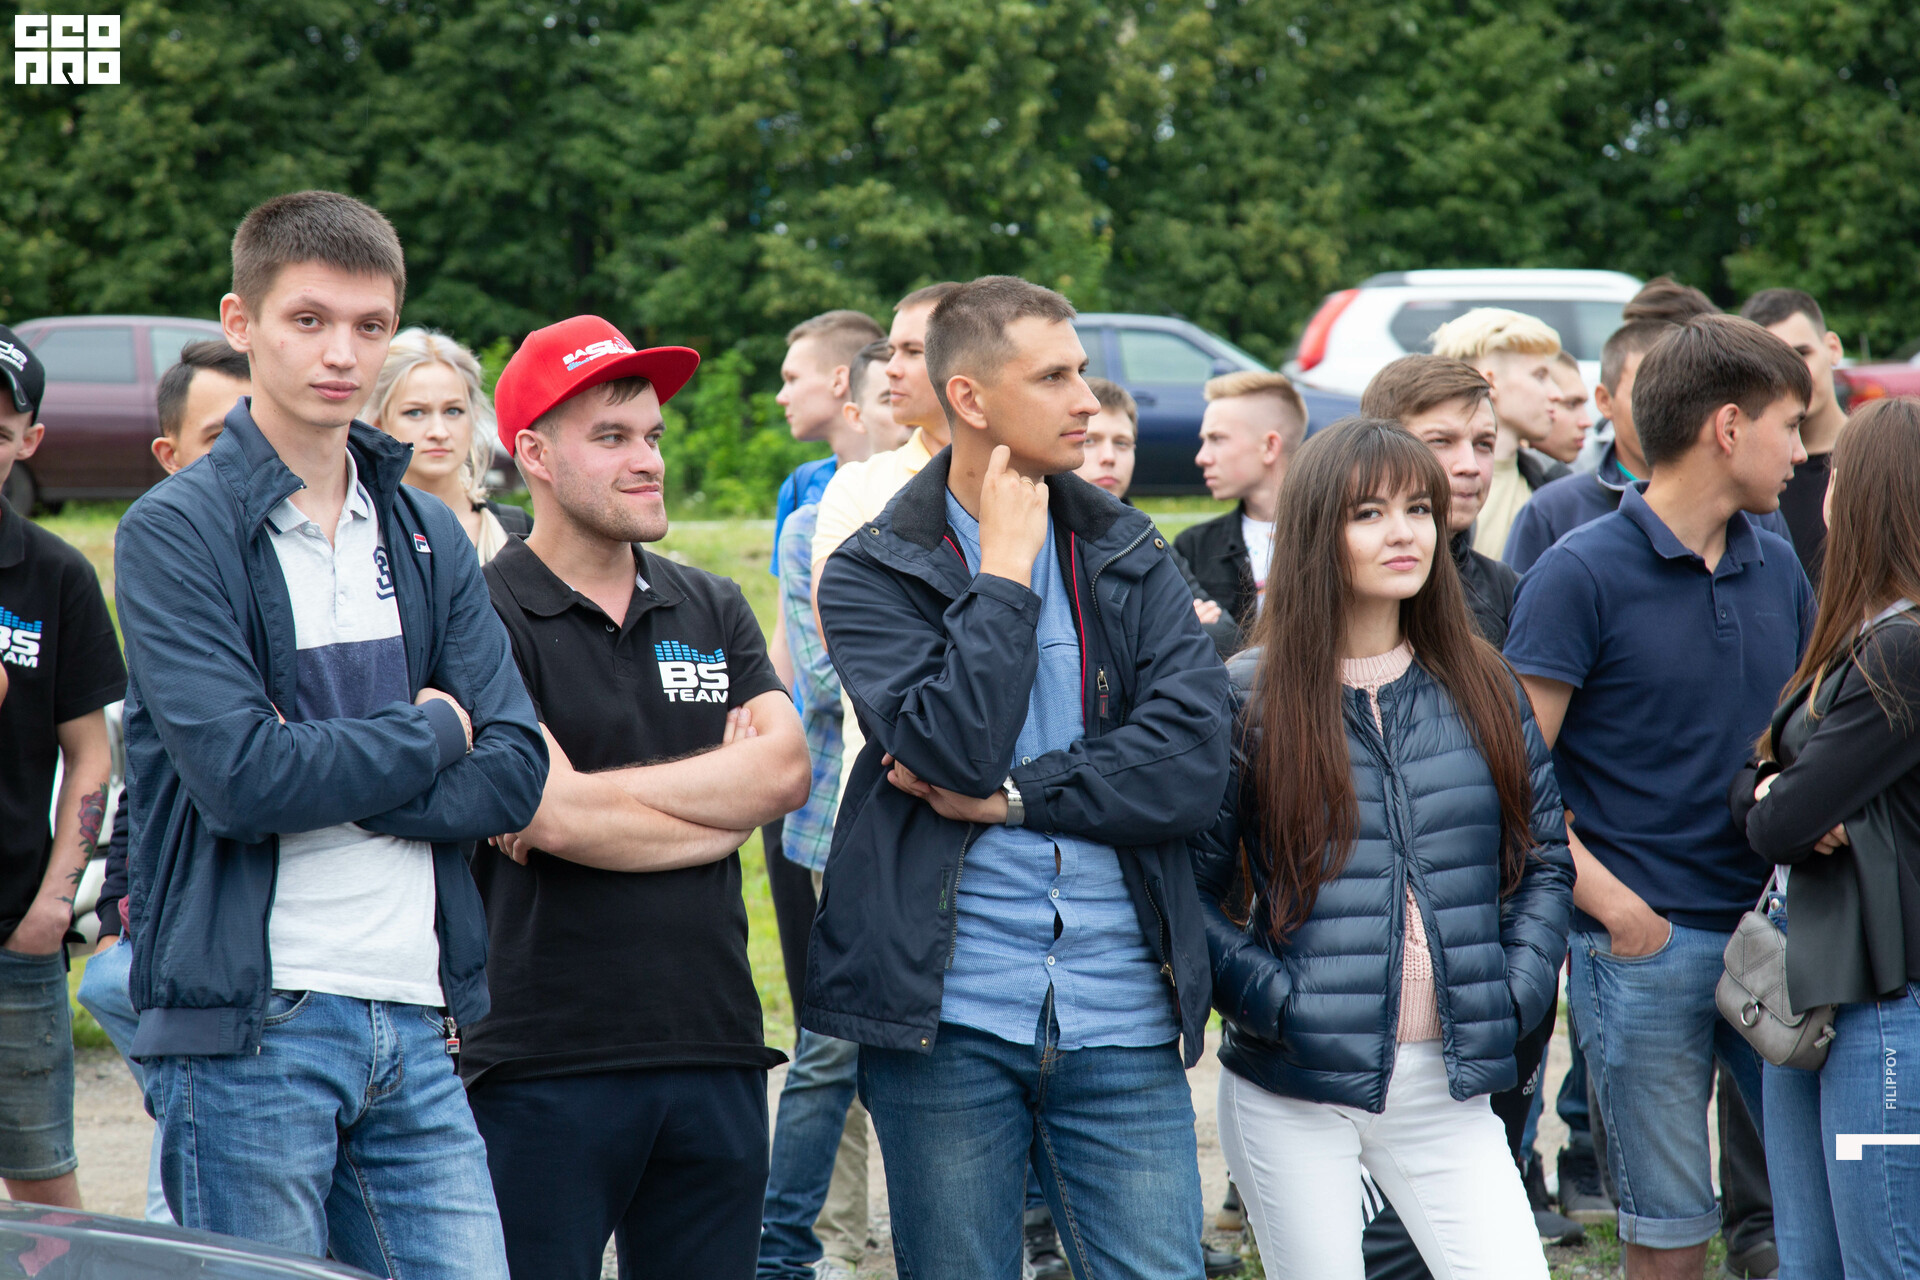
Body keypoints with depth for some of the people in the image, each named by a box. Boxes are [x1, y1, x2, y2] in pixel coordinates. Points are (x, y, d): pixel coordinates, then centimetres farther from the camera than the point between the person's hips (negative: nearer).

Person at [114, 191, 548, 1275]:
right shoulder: (175, 532, -5)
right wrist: (426, 732, -4)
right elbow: (239, 777, -17)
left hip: (416, 1023, 5)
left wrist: (326, 776, -10)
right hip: (248, 1028, -5)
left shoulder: (430, 535, 14)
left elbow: (515, 769, 4)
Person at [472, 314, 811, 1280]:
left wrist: (597, 797, -11)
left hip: (715, 1053, 5)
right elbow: (552, 817, -15)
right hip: (545, 1064, -5)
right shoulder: (484, 620, -4)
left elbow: (785, 767, -2)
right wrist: (729, 804, -2)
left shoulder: (712, 611, 14)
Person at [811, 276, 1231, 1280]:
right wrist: (1004, 567, -8)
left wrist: (1008, 795, -10)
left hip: (1120, 1019, 2)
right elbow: (954, 748, -16)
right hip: (947, 1017, -2)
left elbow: (1192, 761, -4)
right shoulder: (870, 574, 1)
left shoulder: (1131, 560, 10)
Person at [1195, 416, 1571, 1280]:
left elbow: (1545, 858, 15)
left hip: (1448, 1090, 3)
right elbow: (1190, 887, -3)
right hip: (1293, 1092, -3)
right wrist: (1273, 998, -12)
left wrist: (1515, 996, 3)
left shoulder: (1481, 690, 9)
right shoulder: (1248, 698, -3)